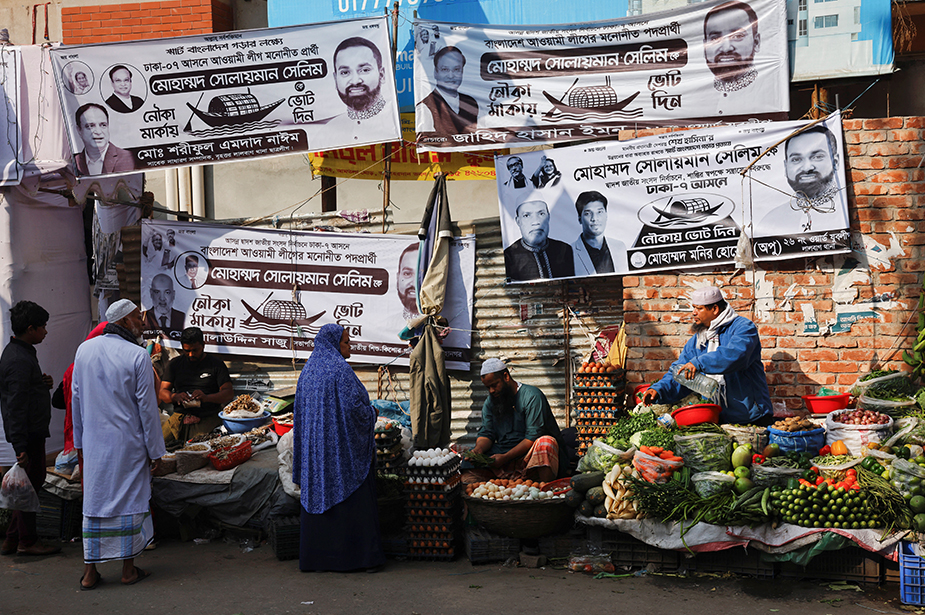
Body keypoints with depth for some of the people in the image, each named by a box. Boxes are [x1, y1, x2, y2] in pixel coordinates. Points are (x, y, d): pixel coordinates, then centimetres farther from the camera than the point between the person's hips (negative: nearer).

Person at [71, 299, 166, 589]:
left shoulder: (84, 349, 4)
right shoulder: (137, 356, -12)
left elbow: (76, 399, 10)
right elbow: (147, 406, -10)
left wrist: (80, 442, 19)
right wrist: (155, 450, -3)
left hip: (94, 442, 5)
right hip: (128, 443, -4)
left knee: (95, 501, 10)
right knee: (128, 500, 6)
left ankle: (90, 572, 14)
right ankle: (128, 570, 15)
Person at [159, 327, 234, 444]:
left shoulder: (216, 364, 9)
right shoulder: (174, 364, 18)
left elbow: (229, 393, 1)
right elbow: (162, 393, 13)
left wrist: (206, 398, -18)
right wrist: (175, 397, -11)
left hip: (208, 418, -3)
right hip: (179, 416, 3)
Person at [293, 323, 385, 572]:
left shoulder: (308, 370, 11)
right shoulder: (340, 370, -13)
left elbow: (300, 411, 15)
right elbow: (354, 405, -20)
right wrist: (370, 415, -1)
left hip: (315, 447, 7)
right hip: (343, 446, -7)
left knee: (316, 494, 9)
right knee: (352, 498, -1)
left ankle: (314, 556, 12)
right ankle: (362, 554, 2)